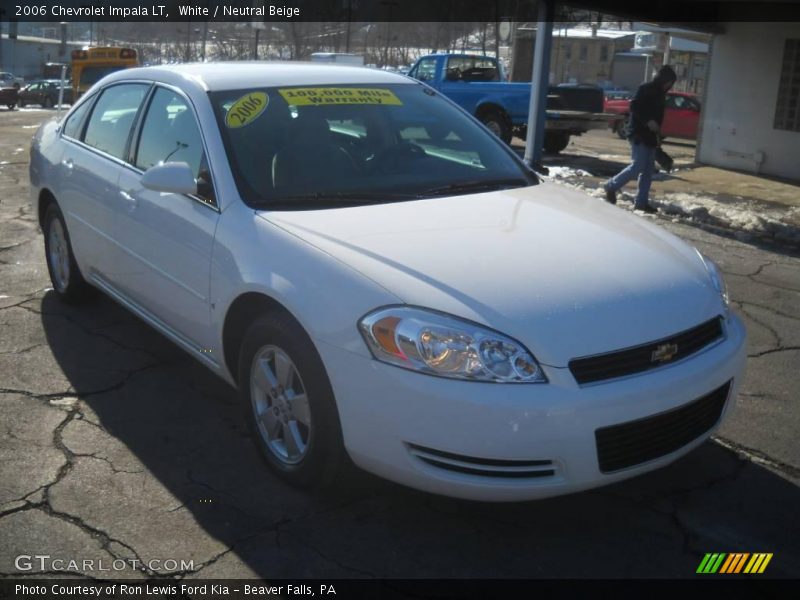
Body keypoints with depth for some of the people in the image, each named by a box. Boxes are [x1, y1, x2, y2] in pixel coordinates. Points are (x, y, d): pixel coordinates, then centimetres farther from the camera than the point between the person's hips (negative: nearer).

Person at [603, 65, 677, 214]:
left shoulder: (660, 94, 17)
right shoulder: (645, 89, -8)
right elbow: (634, 107, -17)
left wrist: (656, 127, 12)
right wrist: (647, 121, -25)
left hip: (650, 136, 9)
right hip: (639, 134, -9)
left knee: (648, 171, 6)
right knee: (637, 166, -14)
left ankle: (641, 201, 9)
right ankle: (611, 186, 1)